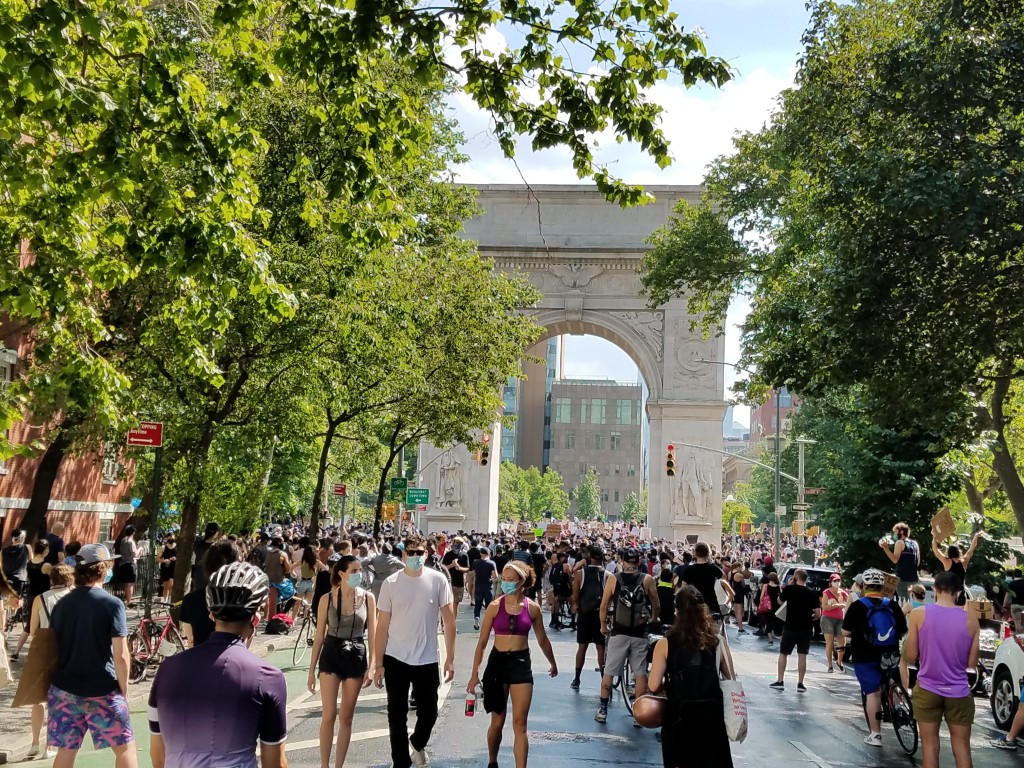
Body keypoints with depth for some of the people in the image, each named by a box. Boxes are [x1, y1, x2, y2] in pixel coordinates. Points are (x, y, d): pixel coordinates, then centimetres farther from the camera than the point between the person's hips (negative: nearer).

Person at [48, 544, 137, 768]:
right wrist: (124, 690, -1)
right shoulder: (112, 604, -12)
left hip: (64, 690, 5)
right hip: (102, 691, -5)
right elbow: (120, 656, -13)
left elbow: (54, 648, 12)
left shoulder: (61, 605, 5)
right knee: (125, 747, 7)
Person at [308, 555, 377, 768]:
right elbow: (319, 636, 1)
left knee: (346, 717, 9)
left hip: (356, 657, 1)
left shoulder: (368, 598, -3)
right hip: (331, 656, -1)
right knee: (328, 716, -4)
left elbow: (372, 633, 1)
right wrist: (311, 670, 2)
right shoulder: (327, 599, -5)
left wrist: (372, 666, -5)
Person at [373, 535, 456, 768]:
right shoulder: (391, 583, -4)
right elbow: (382, 625, -1)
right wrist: (378, 664, -2)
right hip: (395, 660, 0)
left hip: (427, 660, 0)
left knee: (428, 713, 11)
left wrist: (450, 658, -5)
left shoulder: (438, 580, -5)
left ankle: (418, 743, 42)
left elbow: (449, 621, -2)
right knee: (397, 715, 8)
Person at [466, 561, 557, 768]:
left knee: (520, 724, -4)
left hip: (521, 663, 0)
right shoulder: (495, 607, -5)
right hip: (497, 662, 0)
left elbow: (542, 639, 13)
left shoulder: (532, 608, -3)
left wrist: (553, 663, 24)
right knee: (497, 722, 12)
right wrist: (474, 673, -5)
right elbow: (482, 642, -2)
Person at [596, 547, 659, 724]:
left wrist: (603, 625, 15)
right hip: (639, 633, 0)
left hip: (618, 633, 0)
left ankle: (603, 711, 14)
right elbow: (657, 607, 5)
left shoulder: (613, 578, -4)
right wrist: (651, 619, 24)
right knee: (641, 673, 8)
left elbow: (604, 606, -1)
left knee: (608, 672, 10)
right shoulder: (647, 580, -3)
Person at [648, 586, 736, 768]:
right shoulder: (718, 641, -1)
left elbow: (654, 686, -10)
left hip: (679, 718, -1)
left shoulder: (665, 644, -6)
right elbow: (731, 681, 5)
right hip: (712, 717, 1)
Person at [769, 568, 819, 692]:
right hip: (806, 629, 2)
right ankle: (800, 684, 8)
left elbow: (781, 601, 9)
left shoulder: (789, 589, -8)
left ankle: (780, 681, 10)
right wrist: (809, 619, 13)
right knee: (802, 655, 8)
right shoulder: (813, 593, -3)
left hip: (790, 627, -2)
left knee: (783, 653, 11)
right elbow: (818, 613, -4)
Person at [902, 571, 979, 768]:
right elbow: (972, 663, 1)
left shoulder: (919, 614, -9)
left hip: (927, 689, -1)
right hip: (959, 691, 1)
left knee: (929, 744, 9)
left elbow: (911, 655, -6)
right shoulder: (970, 620, -5)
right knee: (962, 746, 11)